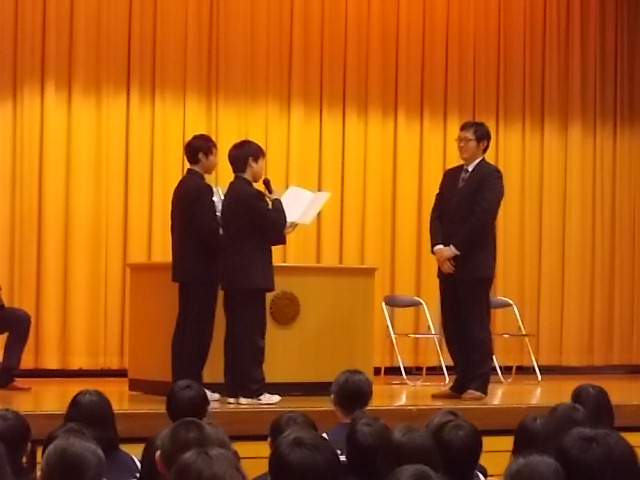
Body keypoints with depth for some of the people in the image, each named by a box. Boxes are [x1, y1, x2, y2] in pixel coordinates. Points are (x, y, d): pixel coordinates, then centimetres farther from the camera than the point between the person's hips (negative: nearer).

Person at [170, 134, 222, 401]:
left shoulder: (184, 186, 13)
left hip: (188, 265, 9)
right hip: (201, 267, -9)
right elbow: (208, 231, -21)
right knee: (198, 328, -6)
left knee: (186, 326, 10)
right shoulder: (200, 188, -16)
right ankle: (191, 385, -5)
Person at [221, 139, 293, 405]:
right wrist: (276, 202, 0)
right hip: (250, 274, -9)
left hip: (236, 273, 9)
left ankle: (235, 388, 11)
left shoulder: (233, 192, 14)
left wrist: (280, 232, 16)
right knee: (252, 333, -5)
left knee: (237, 332, 9)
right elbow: (276, 226, -15)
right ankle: (251, 390, -2)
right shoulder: (250, 194, -15)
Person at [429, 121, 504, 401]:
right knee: (452, 325, 7)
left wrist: (455, 249, -16)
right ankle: (462, 382, 13)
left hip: (475, 262, -7)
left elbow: (481, 217, -16)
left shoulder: (490, 175, -6)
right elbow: (437, 214, 10)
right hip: (449, 262, 7)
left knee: (476, 324, -4)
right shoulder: (450, 175, 17)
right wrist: (439, 248, -7)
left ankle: (478, 384, 1)